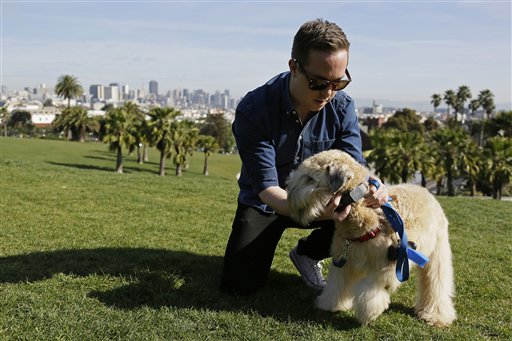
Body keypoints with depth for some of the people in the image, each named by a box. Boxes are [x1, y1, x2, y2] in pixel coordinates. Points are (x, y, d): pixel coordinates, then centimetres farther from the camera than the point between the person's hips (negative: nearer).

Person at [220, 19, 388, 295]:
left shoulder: (342, 107, -17)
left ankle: (307, 253, 4)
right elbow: (266, 188, -31)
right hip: (265, 203, -2)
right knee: (238, 285, -15)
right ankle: (268, 241, 20)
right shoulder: (253, 110, -29)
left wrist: (369, 189, -44)